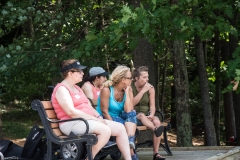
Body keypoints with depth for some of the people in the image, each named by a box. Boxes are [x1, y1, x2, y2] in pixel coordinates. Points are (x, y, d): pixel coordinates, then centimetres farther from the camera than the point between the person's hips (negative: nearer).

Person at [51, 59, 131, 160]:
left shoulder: (76, 88, 22)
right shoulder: (62, 89, -8)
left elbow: (88, 106, 20)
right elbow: (71, 112, -20)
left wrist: (99, 117, -1)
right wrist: (95, 119, -18)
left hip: (88, 121, 10)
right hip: (71, 124, -10)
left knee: (120, 128, -2)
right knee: (105, 130, -31)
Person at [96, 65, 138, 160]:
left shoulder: (128, 90, 0)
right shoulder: (107, 89, -14)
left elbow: (128, 111, -14)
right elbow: (104, 111, -17)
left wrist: (127, 92, -13)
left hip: (119, 118, 5)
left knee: (132, 114, -24)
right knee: (125, 126, -30)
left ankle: (130, 142, -40)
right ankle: (131, 152, -26)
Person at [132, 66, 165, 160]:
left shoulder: (150, 88, 5)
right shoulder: (130, 87, -5)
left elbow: (152, 105, 2)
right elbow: (131, 104, -18)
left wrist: (151, 114, -20)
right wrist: (143, 91, -20)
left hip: (146, 116, 3)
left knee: (157, 121, -27)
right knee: (141, 115, -35)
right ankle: (156, 129, -62)